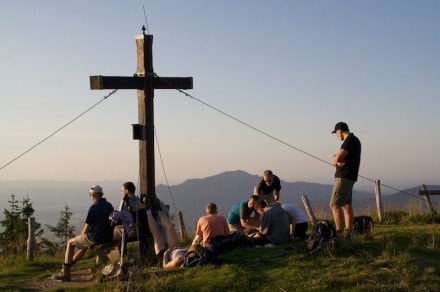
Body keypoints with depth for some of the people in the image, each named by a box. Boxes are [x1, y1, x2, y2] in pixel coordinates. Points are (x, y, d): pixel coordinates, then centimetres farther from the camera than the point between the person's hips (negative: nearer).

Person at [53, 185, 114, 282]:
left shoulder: (94, 207, -15)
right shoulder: (109, 206, 8)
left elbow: (86, 229, -14)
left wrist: (83, 233, 10)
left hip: (96, 238, -7)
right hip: (108, 237, 7)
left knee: (70, 243, 14)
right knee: (85, 245, 34)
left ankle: (65, 273, 16)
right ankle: (69, 265, 43)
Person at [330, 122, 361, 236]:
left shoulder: (350, 140, -15)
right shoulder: (353, 140, 18)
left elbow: (337, 158, -22)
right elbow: (337, 159, 19)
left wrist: (336, 159, -1)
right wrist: (338, 161, -2)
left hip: (344, 178, -11)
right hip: (348, 177, 11)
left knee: (334, 205, -13)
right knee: (346, 205, 12)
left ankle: (339, 232, -18)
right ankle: (349, 232, 15)